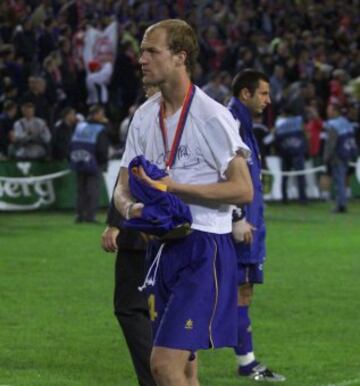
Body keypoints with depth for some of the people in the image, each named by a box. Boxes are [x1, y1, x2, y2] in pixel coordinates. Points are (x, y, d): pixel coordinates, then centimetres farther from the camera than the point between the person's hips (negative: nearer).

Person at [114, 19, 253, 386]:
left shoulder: (212, 117, -12)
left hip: (205, 249, -7)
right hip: (162, 246, 7)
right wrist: (131, 207, -11)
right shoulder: (144, 116, 10)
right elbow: (123, 186, 13)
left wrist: (175, 188, -19)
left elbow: (243, 189, -14)